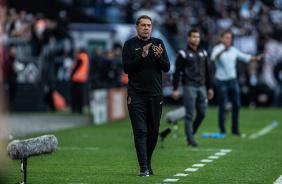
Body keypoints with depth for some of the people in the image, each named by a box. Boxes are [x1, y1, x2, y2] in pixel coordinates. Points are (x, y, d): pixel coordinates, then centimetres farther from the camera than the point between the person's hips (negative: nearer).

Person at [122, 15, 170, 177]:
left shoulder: (158, 43, 10)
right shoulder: (129, 45, 3)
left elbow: (167, 68, 4)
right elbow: (126, 68, -7)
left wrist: (159, 57, -16)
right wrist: (142, 56, -19)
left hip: (155, 95, 3)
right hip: (136, 95, -3)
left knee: (153, 132, 7)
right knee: (140, 131, -9)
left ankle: (148, 162, 23)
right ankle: (144, 168, -10)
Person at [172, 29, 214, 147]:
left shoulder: (203, 53, 15)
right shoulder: (183, 54, -1)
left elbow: (207, 72, 21)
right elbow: (177, 72, -4)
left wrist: (210, 88, 18)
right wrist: (175, 89, -10)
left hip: (201, 87, 5)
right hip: (189, 87, -5)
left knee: (202, 113, 3)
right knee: (189, 114, -5)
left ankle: (191, 132, 22)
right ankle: (190, 139, -2)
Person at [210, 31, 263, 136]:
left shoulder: (233, 50, 11)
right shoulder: (217, 49, -7)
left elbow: (245, 57, 10)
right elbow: (214, 57, -29)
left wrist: (256, 58, -9)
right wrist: (223, 50, -48)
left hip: (233, 81, 6)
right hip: (222, 82, -5)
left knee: (236, 105, 4)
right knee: (222, 107, -4)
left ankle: (235, 130, 12)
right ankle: (222, 131, 3)